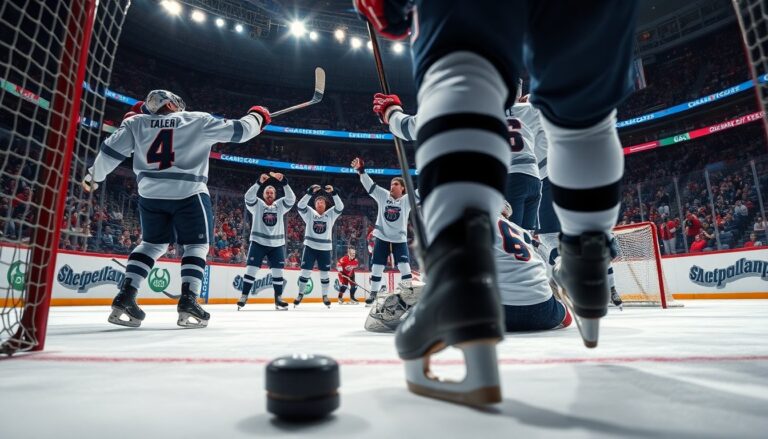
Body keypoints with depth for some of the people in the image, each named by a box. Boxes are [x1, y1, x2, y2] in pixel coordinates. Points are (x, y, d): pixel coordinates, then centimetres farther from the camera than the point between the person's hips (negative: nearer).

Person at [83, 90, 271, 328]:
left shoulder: (136, 122, 10)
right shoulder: (199, 120, 3)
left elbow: (111, 150, 9)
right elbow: (238, 130, 5)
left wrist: (93, 176, 24)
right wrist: (257, 116, 23)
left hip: (150, 194, 4)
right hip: (189, 193, -4)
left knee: (152, 243, 19)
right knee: (196, 245, 8)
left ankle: (125, 298, 11)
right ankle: (188, 302, -3)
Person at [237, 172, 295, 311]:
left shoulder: (280, 205, 7)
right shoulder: (257, 204, 4)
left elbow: (291, 198, -10)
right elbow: (249, 196, -15)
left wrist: (284, 182, -22)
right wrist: (260, 182, -27)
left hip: (276, 244, 2)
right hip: (258, 242, -1)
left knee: (278, 272, 3)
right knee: (251, 269, -4)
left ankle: (278, 299, 13)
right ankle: (244, 297, 6)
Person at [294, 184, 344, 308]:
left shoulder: (331, 214, 5)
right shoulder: (309, 213, 4)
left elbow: (340, 207, -10)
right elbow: (300, 205, -12)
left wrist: (334, 193, -22)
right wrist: (310, 192, -22)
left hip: (324, 248, 1)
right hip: (310, 247, -1)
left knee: (324, 274, 8)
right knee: (305, 272, 0)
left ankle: (325, 296, 22)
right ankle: (300, 295, 16)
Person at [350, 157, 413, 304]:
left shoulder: (407, 200, -3)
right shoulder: (383, 195, 1)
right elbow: (370, 185, -4)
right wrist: (361, 170, -14)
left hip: (399, 239, -2)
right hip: (381, 237, 2)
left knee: (404, 267, -7)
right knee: (377, 267, 5)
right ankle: (373, 294, 19)